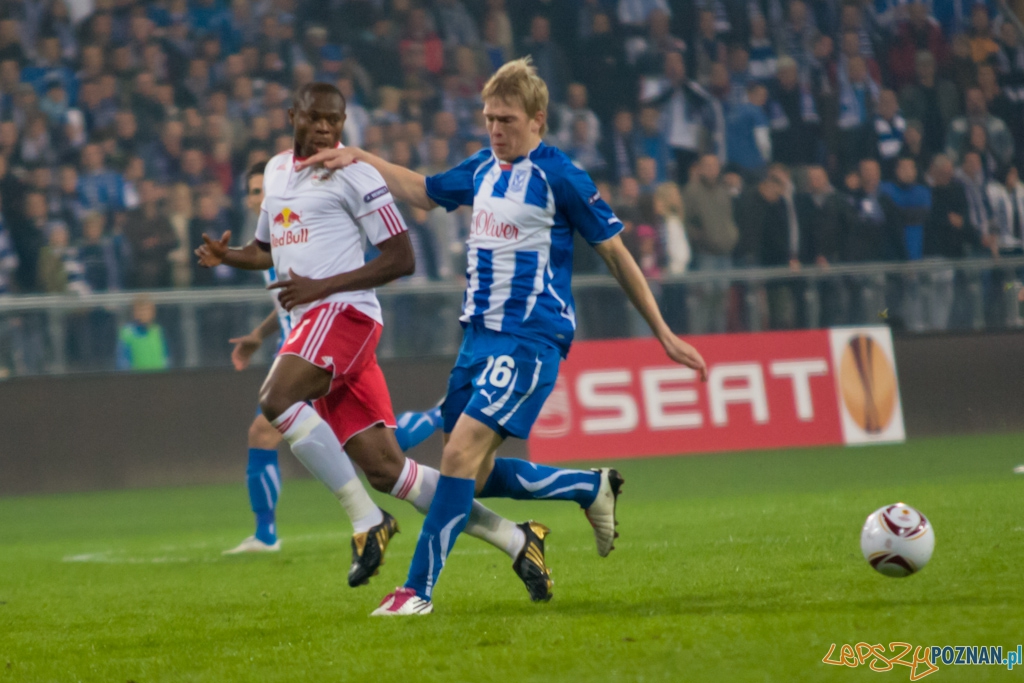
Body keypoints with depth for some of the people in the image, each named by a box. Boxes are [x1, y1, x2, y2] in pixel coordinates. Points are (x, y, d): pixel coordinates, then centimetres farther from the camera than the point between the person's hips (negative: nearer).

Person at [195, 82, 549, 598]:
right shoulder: (276, 170, 19)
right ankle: (515, 541, 8)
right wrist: (225, 256, 11)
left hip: (344, 311, -7)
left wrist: (322, 286, -15)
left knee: (277, 400, -30)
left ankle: (366, 519, -22)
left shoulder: (353, 172, -4)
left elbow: (401, 258, -7)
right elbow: (268, 250, 33)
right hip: (310, 324, 7)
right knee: (386, 469, 1)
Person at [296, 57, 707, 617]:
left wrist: (664, 335, -1)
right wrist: (360, 158, 19)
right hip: (480, 334, 8)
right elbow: (423, 192, 30)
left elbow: (617, 255, -4)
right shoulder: (482, 169, 11)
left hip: (531, 339, -8)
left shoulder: (559, 178, -9)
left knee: (462, 450, -19)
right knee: (475, 475, 8)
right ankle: (592, 488, 28)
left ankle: (418, 590, -17)